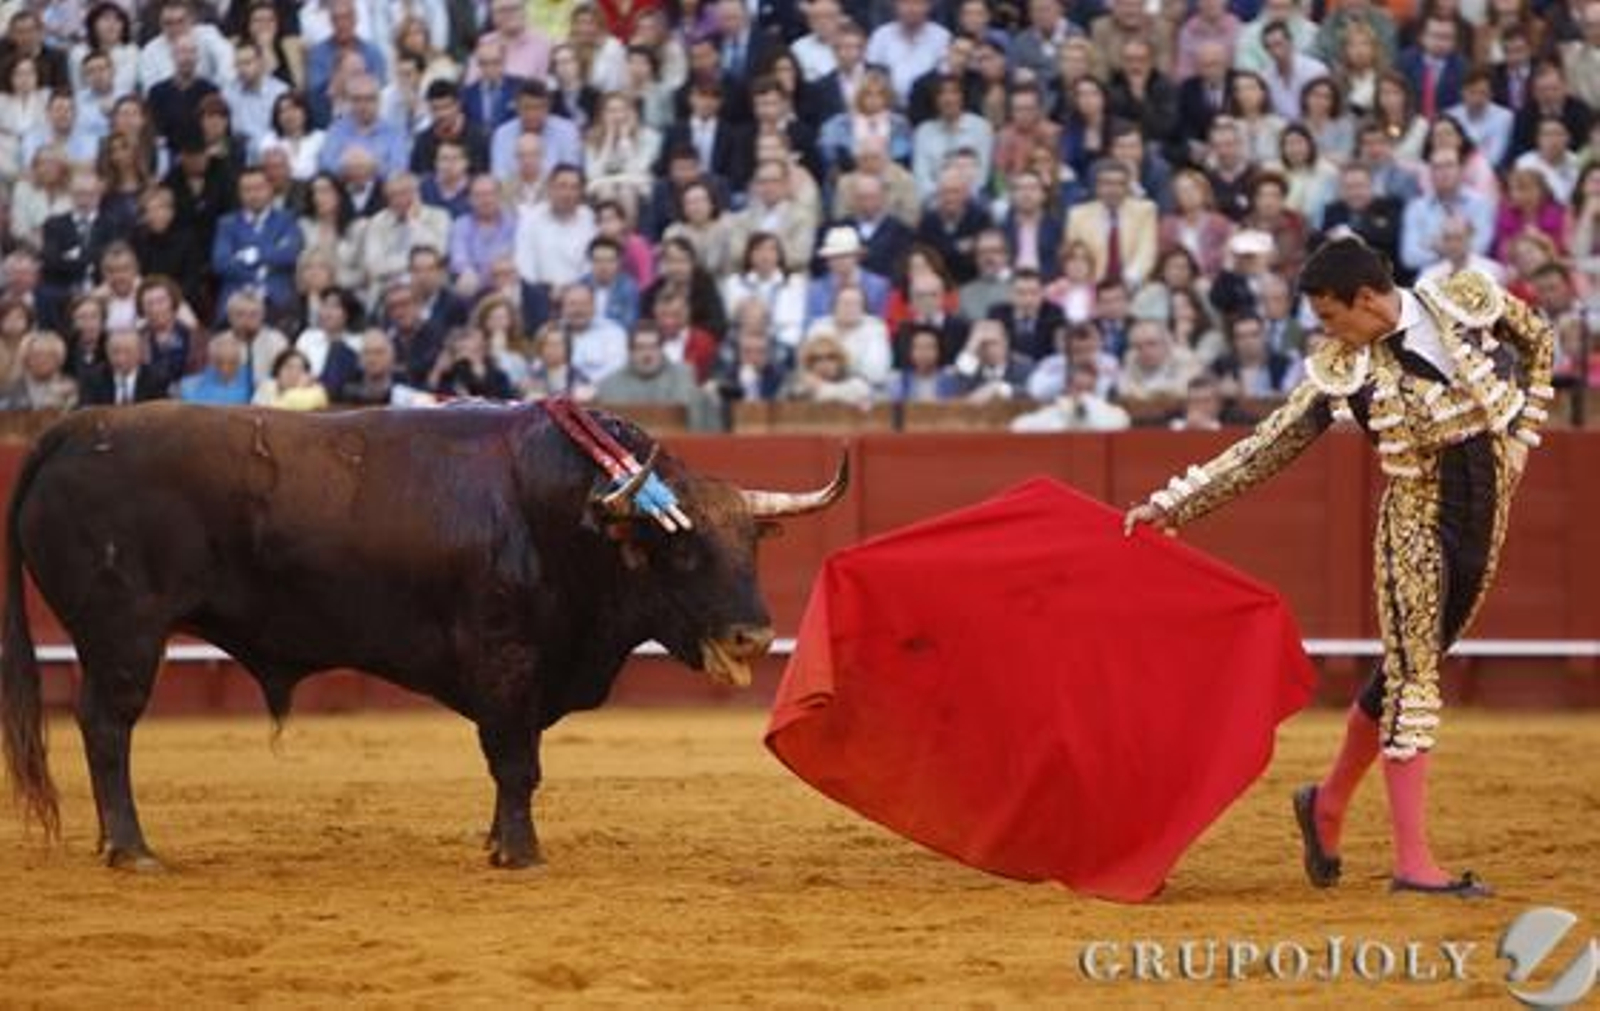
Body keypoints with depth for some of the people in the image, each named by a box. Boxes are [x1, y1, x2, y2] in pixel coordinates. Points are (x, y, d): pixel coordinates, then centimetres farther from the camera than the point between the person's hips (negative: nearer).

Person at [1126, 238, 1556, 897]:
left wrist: (1522, 434, 5)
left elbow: (1540, 342, 14)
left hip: (1486, 519, 2)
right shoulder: (1343, 372, -6)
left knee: (1409, 670, 11)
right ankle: (1412, 862, -11)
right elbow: (1268, 448, -3)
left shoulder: (1468, 303, -3)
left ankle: (1327, 805, 31)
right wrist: (1173, 504, -6)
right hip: (1417, 520, -2)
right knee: (1411, 676, -10)